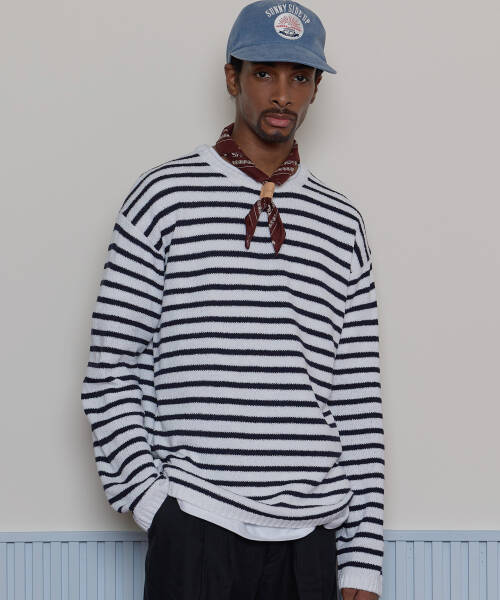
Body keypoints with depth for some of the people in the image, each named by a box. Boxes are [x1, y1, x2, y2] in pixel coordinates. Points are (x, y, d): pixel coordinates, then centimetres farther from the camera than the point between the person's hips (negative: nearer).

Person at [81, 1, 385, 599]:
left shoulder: (341, 224, 11)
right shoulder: (164, 197, 2)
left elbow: (360, 406, 9)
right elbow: (109, 374, 1)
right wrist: (148, 497, -7)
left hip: (310, 537, 3)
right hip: (195, 530, -3)